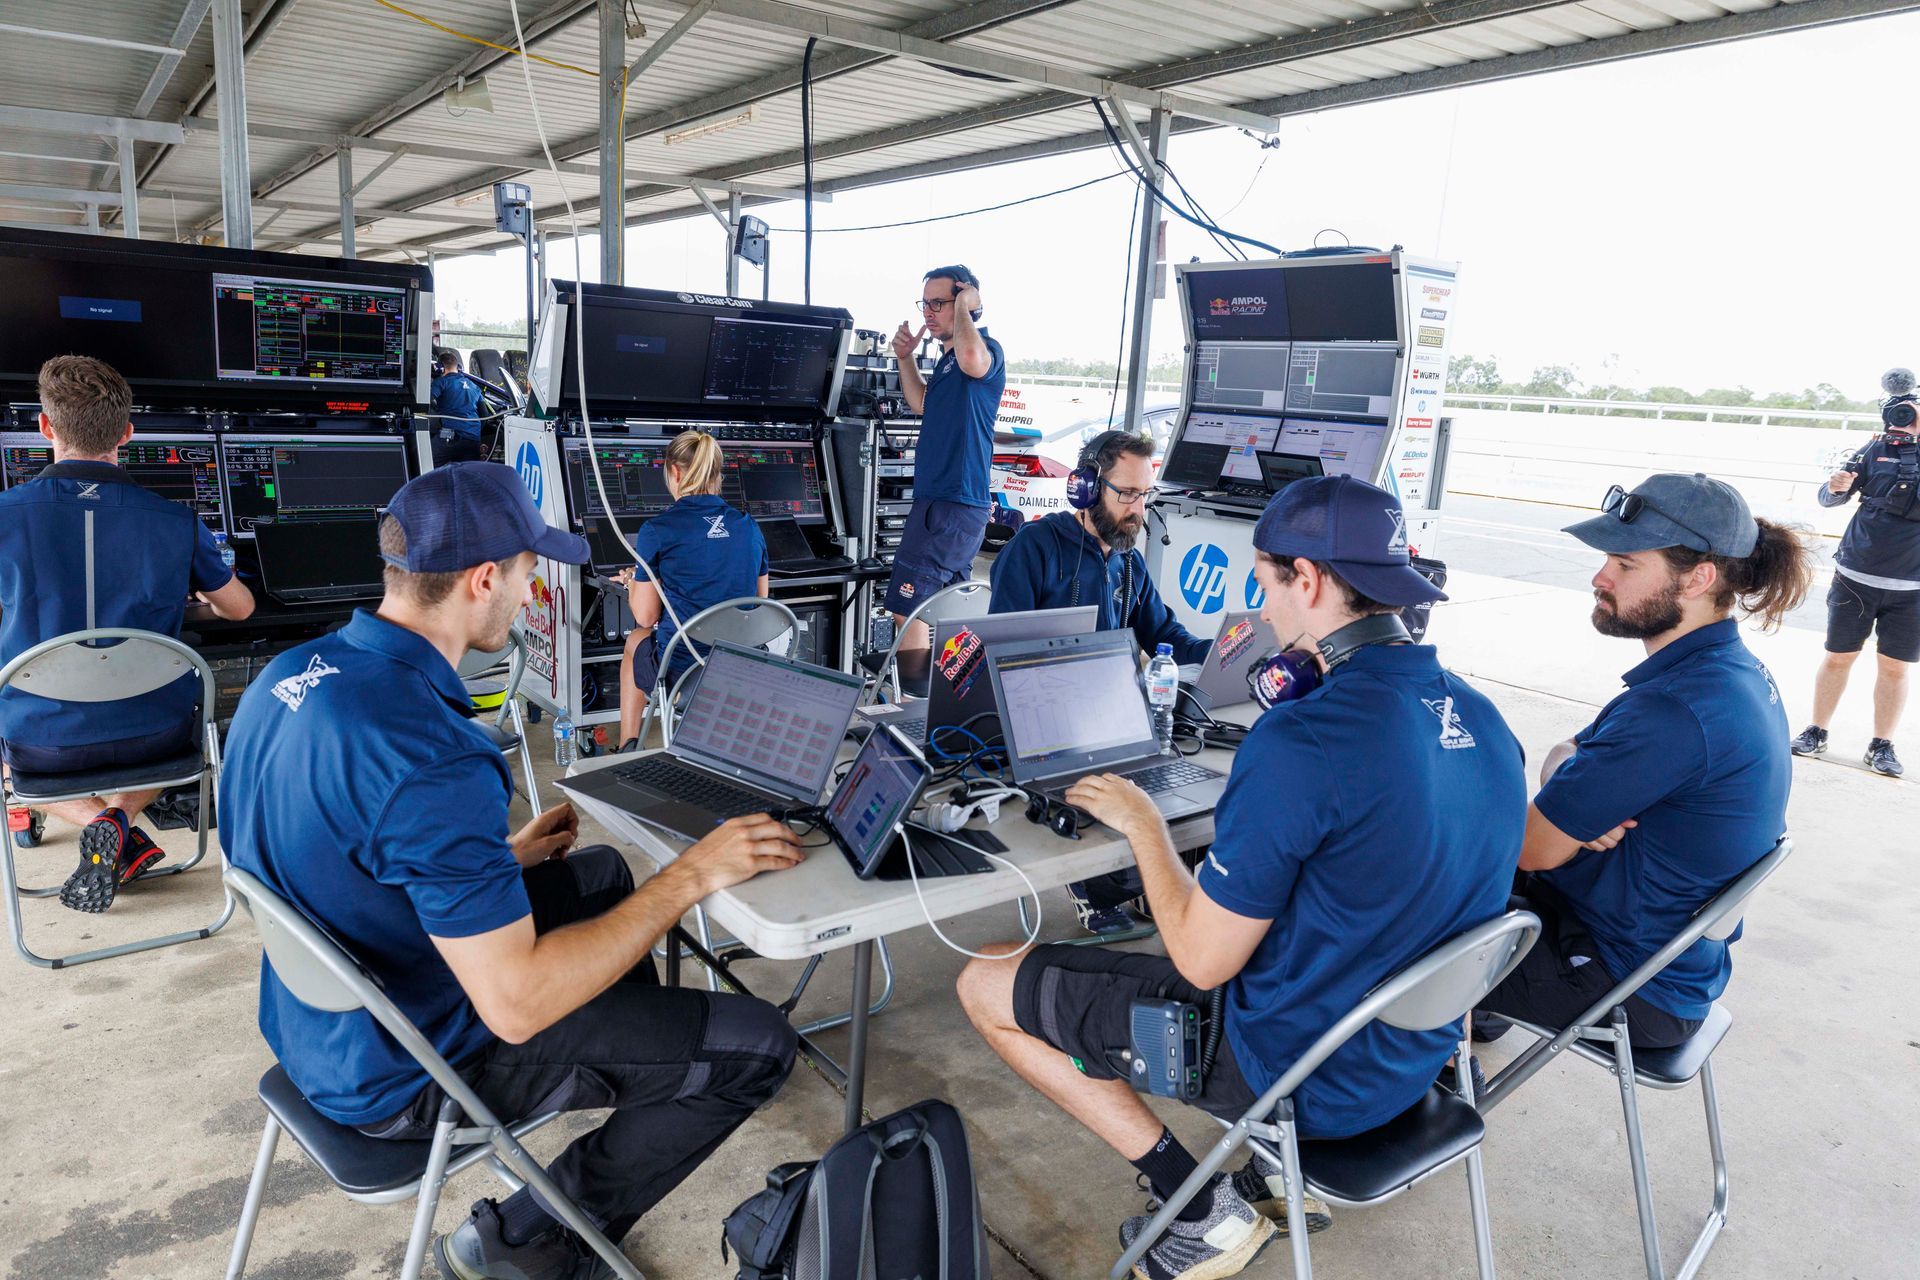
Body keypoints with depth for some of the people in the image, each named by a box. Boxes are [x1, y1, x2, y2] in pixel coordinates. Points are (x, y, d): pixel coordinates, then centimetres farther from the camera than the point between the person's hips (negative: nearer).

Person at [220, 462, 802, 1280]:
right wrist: (689, 877, -24)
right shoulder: (433, 759, -34)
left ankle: (643, 1069, 40)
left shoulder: (290, 674, -5)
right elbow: (517, 1005, -32)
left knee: (601, 875, 25)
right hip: (405, 1075, -9)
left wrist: (500, 859, 11)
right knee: (754, 1044, -5)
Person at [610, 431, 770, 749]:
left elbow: (646, 617, -5)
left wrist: (632, 582, 17)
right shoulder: (749, 527, 2)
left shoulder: (657, 531, -11)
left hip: (682, 669, -4)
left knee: (636, 639, 33)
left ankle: (628, 747, 43)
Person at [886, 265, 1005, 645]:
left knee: (906, 609, -12)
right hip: (944, 500, 11)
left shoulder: (986, 349, -12)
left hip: (954, 505, -11)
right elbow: (922, 404, 33)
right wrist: (905, 357, 19)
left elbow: (972, 360, -38)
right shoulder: (949, 356, 18)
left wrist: (964, 306, -21)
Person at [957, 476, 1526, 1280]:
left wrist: (1142, 824, -7)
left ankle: (1203, 1212, 4)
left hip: (1304, 1073, -8)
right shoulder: (1484, 721, -4)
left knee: (985, 985, 2)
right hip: (1412, 1057, 8)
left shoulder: (1299, 744, -29)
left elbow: (1203, 963, -22)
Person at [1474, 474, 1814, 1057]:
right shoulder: (1733, 669, 2)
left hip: (1636, 993, -9)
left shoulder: (1676, 711, -30)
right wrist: (1571, 801, -14)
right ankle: (1477, 1009, 30)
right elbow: (1567, 753, 7)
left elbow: (1533, 848, -24)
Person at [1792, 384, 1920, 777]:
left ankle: (1881, 745, 16)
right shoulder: (1877, 449, 2)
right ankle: (1816, 732, 19)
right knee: (1838, 657, 7)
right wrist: (1837, 487, -21)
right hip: (1857, 578, 0)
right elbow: (1830, 497, 3)